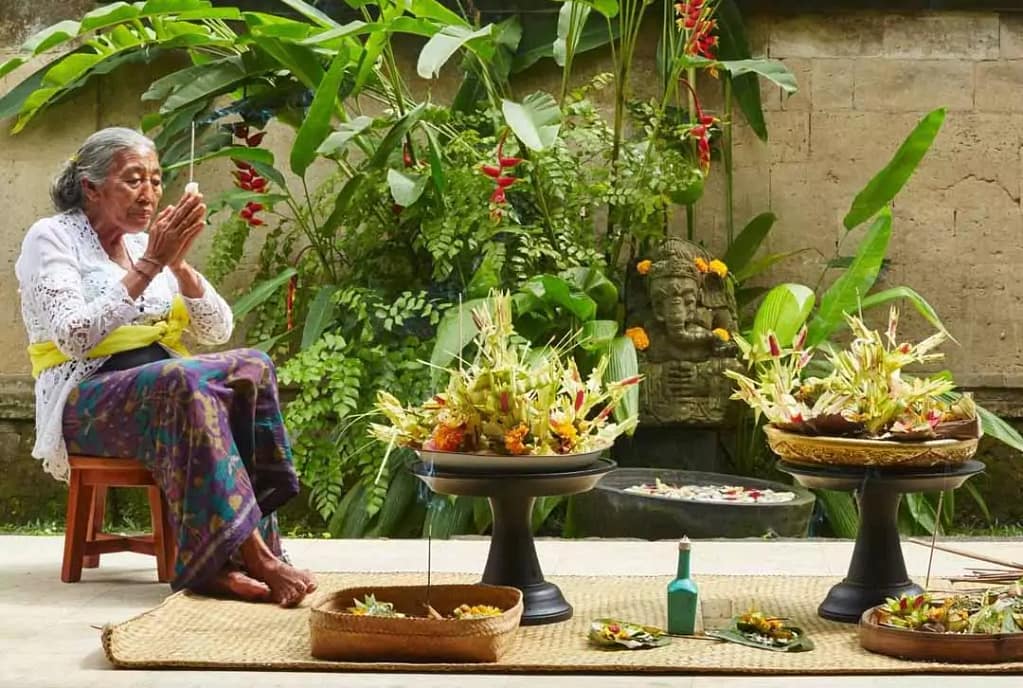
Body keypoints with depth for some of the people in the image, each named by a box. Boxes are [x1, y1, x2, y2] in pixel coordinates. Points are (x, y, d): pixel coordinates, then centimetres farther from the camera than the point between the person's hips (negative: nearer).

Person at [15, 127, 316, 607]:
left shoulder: (147, 243, 19)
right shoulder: (51, 238, 1)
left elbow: (218, 331, 11)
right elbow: (74, 336, -16)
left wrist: (178, 264, -4)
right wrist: (148, 266, -15)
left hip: (170, 388, 6)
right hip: (87, 402, -6)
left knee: (252, 367, -24)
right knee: (187, 382, -37)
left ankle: (218, 558, -32)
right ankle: (254, 556, -43)